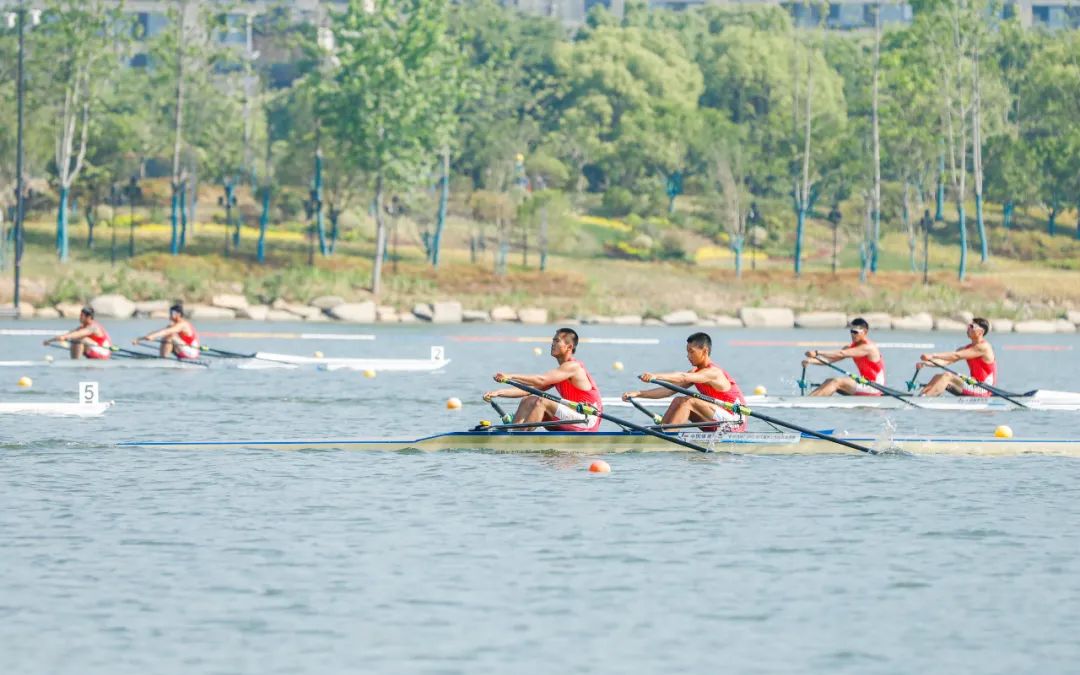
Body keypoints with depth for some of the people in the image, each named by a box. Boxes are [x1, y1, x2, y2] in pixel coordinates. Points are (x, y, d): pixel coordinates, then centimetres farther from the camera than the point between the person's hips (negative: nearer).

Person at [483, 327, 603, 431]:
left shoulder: (573, 367, -12)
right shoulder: (559, 372, 15)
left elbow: (541, 380, -24)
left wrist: (511, 376, -26)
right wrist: (499, 393, 0)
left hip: (587, 421, -9)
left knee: (541, 402, -24)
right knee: (527, 401, 2)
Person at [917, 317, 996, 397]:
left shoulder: (984, 347, -13)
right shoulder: (967, 348, 13)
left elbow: (956, 356, -21)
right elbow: (947, 361, 4)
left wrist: (933, 356, -25)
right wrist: (926, 363, -11)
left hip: (983, 390, -9)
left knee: (947, 376, -22)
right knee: (938, 377, 1)